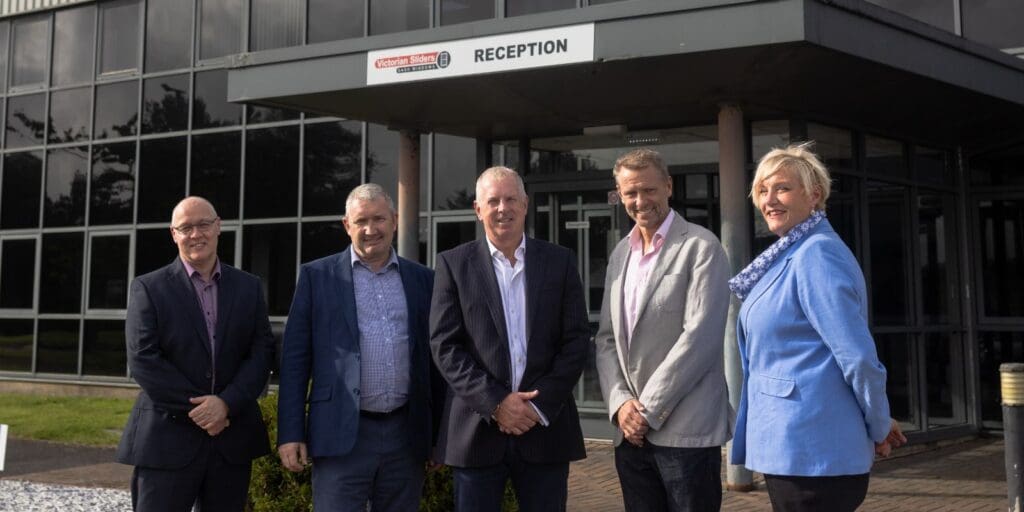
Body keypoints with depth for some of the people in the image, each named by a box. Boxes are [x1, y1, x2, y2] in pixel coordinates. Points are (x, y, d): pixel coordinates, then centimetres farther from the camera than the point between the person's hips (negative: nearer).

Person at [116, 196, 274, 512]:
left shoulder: (249, 287, 8)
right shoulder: (148, 288, 0)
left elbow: (262, 352, 2)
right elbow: (143, 360, -8)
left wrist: (227, 403, -13)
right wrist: (198, 410, -13)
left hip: (232, 439, 3)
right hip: (167, 439, -3)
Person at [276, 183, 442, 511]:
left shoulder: (423, 279, 9)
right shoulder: (317, 276, 3)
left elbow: (434, 359, 12)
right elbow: (295, 359, 1)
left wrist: (440, 433, 9)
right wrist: (290, 434, -4)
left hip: (407, 435, 3)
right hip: (342, 434, -2)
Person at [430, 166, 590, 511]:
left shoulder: (560, 261, 7)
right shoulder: (453, 264, 3)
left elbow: (577, 339, 2)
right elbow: (444, 346, -3)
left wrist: (541, 406, -8)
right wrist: (495, 403, -12)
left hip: (546, 427, 1)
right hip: (477, 429, -1)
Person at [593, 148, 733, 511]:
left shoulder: (701, 247, -6)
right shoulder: (620, 254, 14)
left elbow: (699, 336, -14)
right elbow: (607, 338, 12)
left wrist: (649, 410, -13)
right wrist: (620, 403, -4)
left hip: (686, 430, -5)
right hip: (631, 431, 6)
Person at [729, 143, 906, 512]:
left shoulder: (815, 254, -17)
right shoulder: (789, 255, 13)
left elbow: (858, 355, -20)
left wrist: (878, 428, -8)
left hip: (811, 451, -9)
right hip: (790, 447, 9)